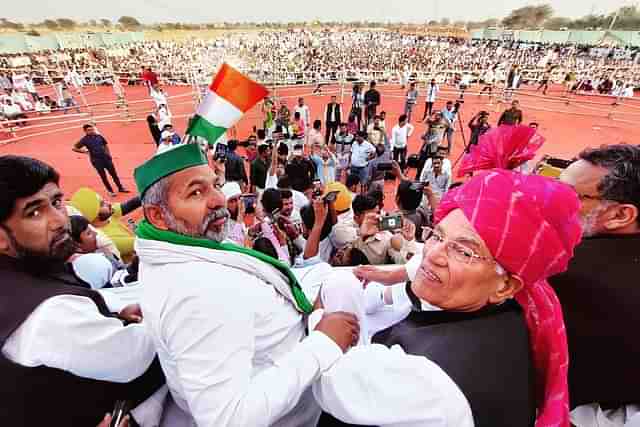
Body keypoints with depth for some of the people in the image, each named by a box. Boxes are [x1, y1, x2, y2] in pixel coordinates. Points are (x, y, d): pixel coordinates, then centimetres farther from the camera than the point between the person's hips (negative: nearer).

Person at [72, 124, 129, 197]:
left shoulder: (99, 136, 4)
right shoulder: (84, 140, -6)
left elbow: (105, 145, 16)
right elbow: (74, 148, -3)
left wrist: (109, 155, 9)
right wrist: (84, 152, -10)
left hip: (106, 157, 3)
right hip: (96, 160, -3)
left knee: (114, 173, 9)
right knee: (103, 176, 4)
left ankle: (120, 188, 21)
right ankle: (110, 191, 14)